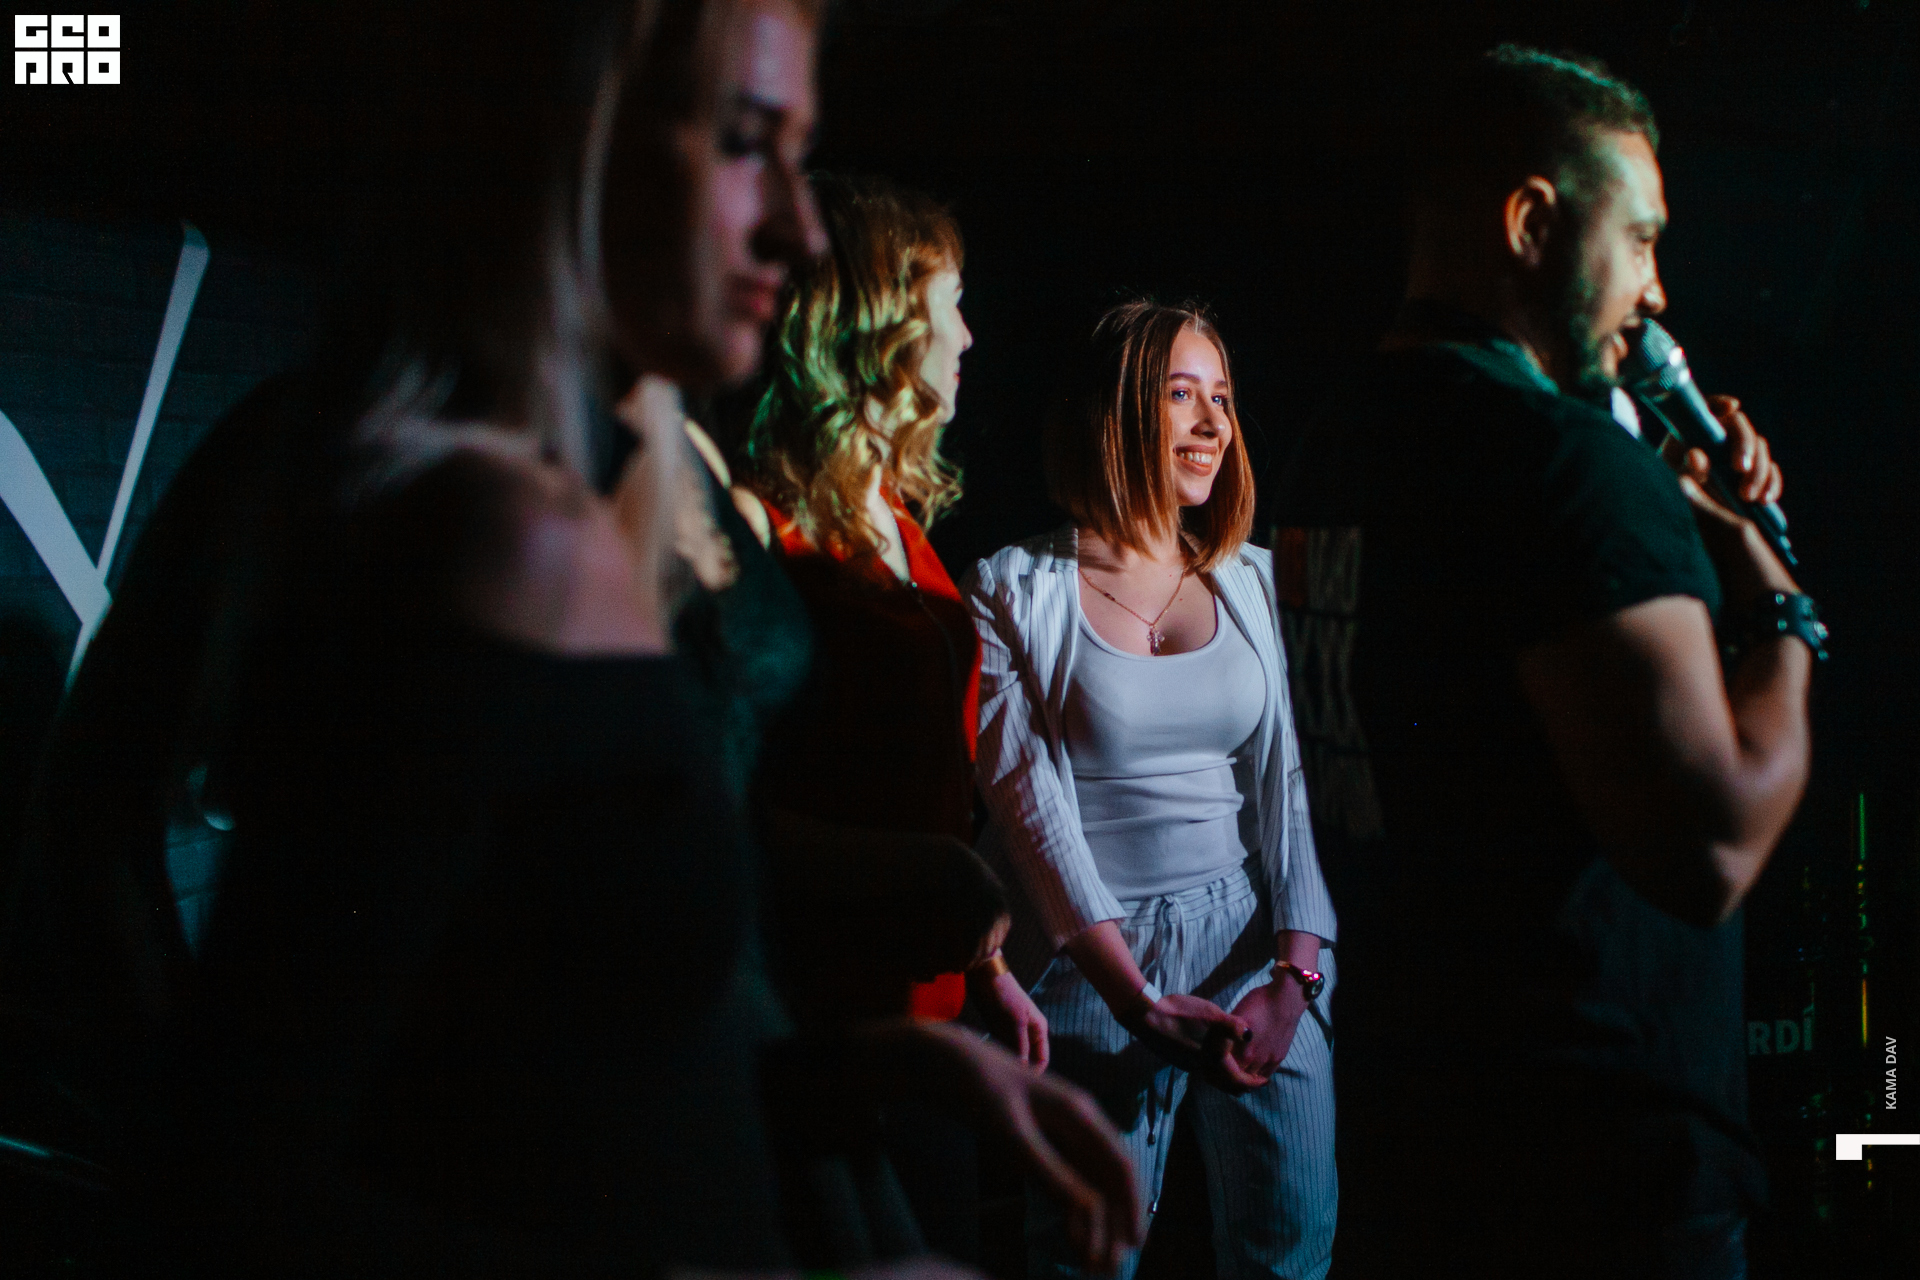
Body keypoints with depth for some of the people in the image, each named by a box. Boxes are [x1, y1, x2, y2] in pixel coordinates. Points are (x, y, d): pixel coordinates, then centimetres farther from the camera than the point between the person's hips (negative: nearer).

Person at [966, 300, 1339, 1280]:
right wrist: (1143, 1003, -14)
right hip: (1097, 965, -3)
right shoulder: (1015, 590, -2)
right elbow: (1029, 802, -8)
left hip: (1260, 941, 3)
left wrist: (1296, 973, -8)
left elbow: (1282, 777, 4)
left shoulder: (1249, 581, 9)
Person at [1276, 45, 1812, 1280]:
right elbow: (1710, 847, -27)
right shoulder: (1562, 450, -20)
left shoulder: (1338, 445, 8)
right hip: (1594, 1137, -9)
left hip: (1401, 1082, 9)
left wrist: (1688, 527, 12)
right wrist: (1781, 612, -10)